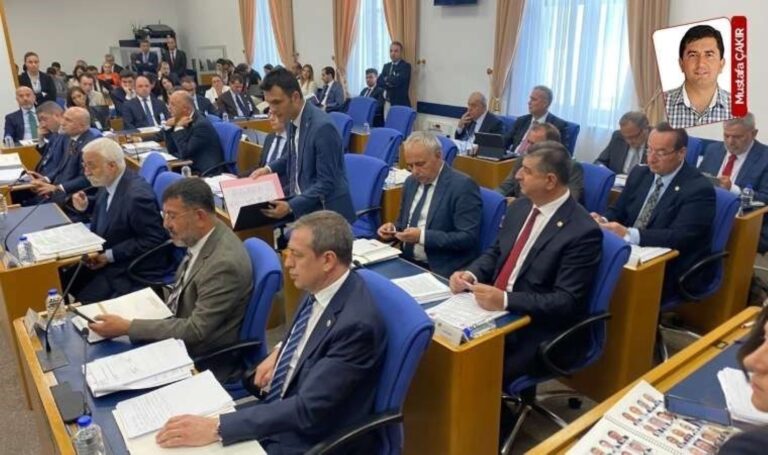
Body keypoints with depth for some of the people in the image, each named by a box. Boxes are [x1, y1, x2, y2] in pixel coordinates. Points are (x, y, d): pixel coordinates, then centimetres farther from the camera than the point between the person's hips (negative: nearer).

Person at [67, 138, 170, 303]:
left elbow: (153, 240, -24)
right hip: (104, 256, 8)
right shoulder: (109, 181, -1)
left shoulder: (137, 195, -27)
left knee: (85, 301, -15)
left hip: (134, 269, -8)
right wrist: (86, 206, -2)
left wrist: (109, 256, -22)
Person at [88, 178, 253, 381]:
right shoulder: (201, 238, -2)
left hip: (205, 361, -7)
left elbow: (195, 330, -25)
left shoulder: (224, 263, -29)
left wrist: (127, 327, -23)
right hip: (181, 336, 7)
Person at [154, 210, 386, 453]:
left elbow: (308, 410, -29)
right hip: (283, 409, 8)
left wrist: (216, 427, -30)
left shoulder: (357, 324, -29)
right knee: (184, 430, 1)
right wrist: (279, 353, 0)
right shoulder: (323, 287, -4)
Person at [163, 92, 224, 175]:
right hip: (193, 168, 8)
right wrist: (168, 127, -1)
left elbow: (184, 154, -20)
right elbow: (172, 151, 9)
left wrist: (179, 128, -15)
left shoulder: (201, 124, -18)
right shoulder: (182, 121, 6)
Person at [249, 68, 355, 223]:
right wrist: (269, 169, 6)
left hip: (326, 213, -8)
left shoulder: (322, 127, -23)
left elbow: (327, 183, -22)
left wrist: (291, 206, -28)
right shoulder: (294, 119, 2)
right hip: (301, 200, 8)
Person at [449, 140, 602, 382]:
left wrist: (505, 300, -30)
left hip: (537, 333, -7)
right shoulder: (519, 207, 6)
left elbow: (567, 301, -20)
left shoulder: (583, 231, -17)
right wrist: (471, 274, -7)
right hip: (494, 310, 7)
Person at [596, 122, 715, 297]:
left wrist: (629, 234, -33)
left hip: (671, 272, -5)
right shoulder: (639, 174, 10)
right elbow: (617, 211, 12)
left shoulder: (699, 189, -10)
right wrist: (604, 221, -13)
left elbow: (680, 237, -21)